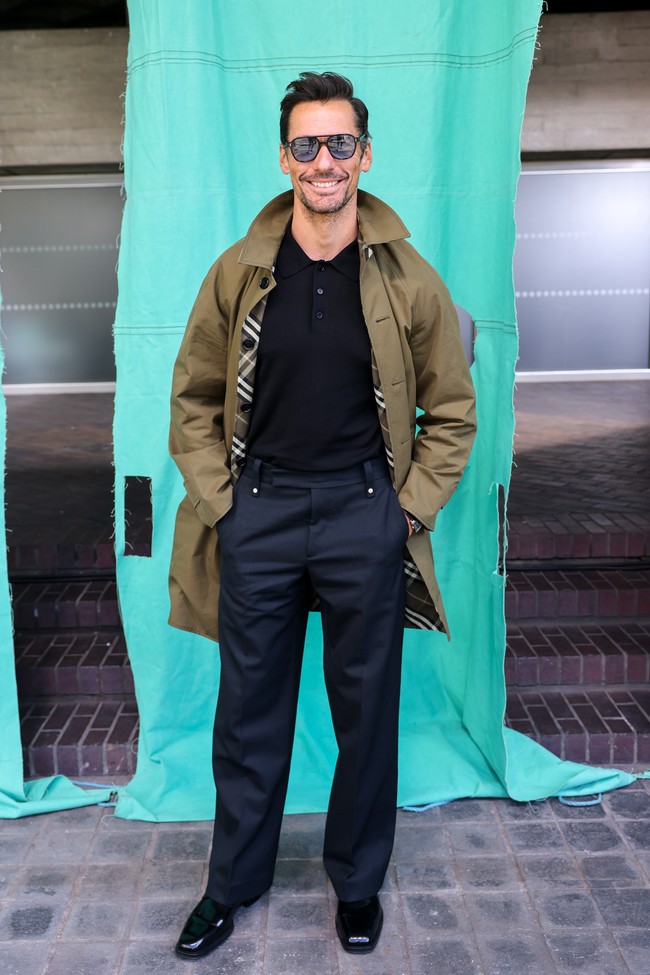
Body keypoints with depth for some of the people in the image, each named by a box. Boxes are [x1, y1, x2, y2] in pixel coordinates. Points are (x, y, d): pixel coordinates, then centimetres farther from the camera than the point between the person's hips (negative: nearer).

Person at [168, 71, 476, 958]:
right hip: (258, 513, 1)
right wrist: (218, 499, -1)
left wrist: (409, 509, -3)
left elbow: (452, 412, 5)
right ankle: (233, 883, 36)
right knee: (248, 712, 13)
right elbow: (193, 399, 7)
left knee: (367, 710, 12)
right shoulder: (239, 272, 1)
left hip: (365, 518, 0)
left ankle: (358, 882, 37)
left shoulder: (410, 281, -1)